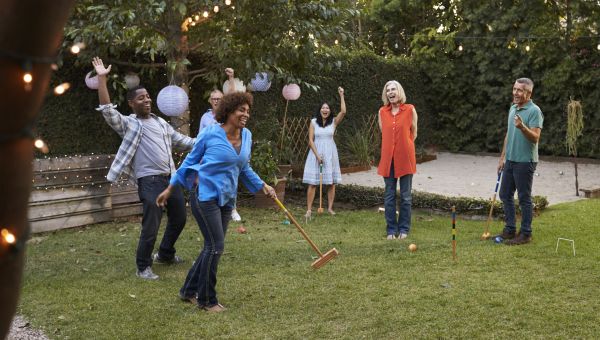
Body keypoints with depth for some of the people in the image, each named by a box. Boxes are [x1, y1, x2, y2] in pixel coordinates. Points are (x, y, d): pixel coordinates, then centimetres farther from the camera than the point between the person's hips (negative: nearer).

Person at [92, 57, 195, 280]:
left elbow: (181, 141, 25)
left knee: (179, 219, 17)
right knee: (151, 227, -8)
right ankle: (143, 267, 9)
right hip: (150, 181, -7)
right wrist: (101, 78, -17)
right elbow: (107, 110, -13)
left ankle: (165, 255, 39)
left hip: (171, 178, 7)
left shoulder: (161, 122, 18)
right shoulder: (128, 124, 0)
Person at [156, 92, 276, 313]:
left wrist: (263, 186, 15)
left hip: (226, 200, 7)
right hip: (206, 196, -7)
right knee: (215, 246, -8)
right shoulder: (210, 134, -10)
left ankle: (189, 290, 27)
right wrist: (170, 189, 3)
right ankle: (207, 300, 8)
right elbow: (189, 162, 0)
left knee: (212, 247, 11)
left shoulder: (246, 136, 5)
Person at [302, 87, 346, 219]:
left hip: (330, 153, 2)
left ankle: (330, 208, 14)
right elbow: (311, 140, -3)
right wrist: (317, 155, -11)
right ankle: (309, 209, -3)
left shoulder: (334, 122, 3)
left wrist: (341, 95, -14)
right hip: (316, 153, -2)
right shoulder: (313, 122, 0)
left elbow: (343, 111, -14)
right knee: (312, 183, -4)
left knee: (331, 183, 4)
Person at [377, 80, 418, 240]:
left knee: (406, 196, 5)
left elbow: (413, 134, 6)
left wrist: (403, 148, 9)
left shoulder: (410, 109, -2)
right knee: (389, 196, 6)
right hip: (388, 158, 2)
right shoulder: (382, 112, 5)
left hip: (405, 158, -2)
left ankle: (403, 229, 15)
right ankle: (391, 230, 15)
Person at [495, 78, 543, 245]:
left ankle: (525, 234, 9)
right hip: (510, 160, 8)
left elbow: (535, 137, -22)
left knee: (524, 198, 0)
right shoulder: (512, 108, 13)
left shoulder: (534, 111, -13)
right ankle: (510, 230, 23)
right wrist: (503, 157, 18)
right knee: (505, 195, 12)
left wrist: (522, 127, -38)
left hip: (525, 161, -8)